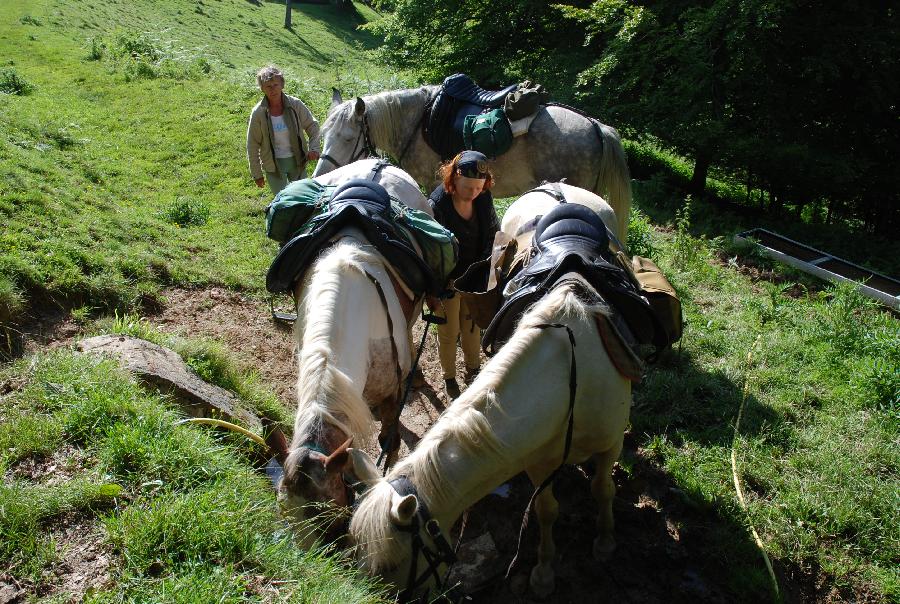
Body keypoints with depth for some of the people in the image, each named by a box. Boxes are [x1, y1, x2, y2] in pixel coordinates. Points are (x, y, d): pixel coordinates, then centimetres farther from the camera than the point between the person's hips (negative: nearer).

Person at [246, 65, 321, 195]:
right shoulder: (258, 113, -14)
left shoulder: (295, 104, -11)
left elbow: (312, 125, 2)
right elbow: (253, 146, -6)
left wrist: (313, 148, -15)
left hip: (297, 160, 2)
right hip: (274, 165, -2)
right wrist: (257, 174, -3)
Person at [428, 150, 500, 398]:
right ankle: (449, 378, 32)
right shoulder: (437, 203, -25)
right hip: (448, 278, -4)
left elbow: (493, 234, 1)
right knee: (449, 330, 12)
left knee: (472, 325, 21)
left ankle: (473, 370, 41)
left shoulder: (484, 198, -11)